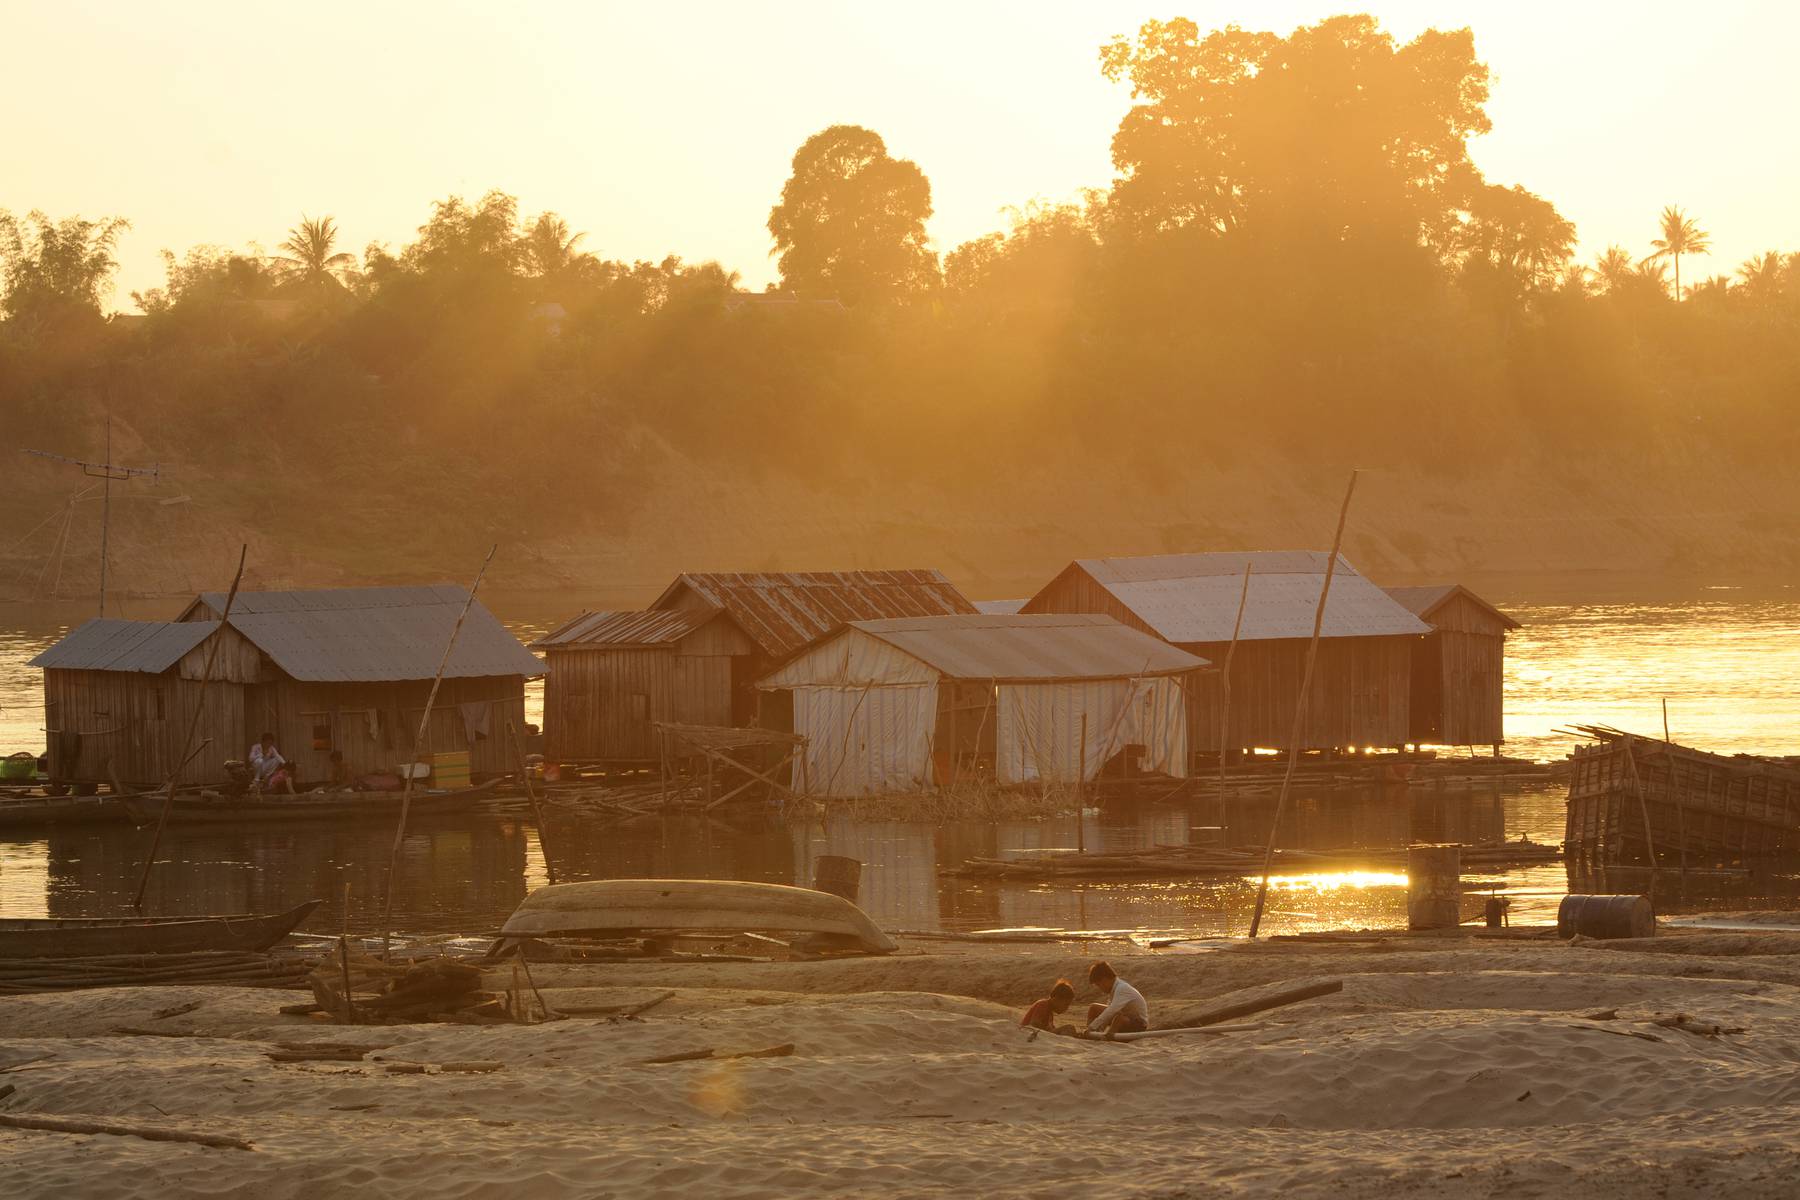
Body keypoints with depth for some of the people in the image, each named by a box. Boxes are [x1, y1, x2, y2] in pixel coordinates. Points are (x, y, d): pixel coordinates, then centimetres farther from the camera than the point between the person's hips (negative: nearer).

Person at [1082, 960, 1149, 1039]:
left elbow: (1110, 1012, -38)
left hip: (1139, 1024, -10)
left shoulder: (1122, 989, -28)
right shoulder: (1113, 989, -1)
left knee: (1119, 1017, -42)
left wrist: (1091, 1028, -41)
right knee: (1093, 1008, 5)